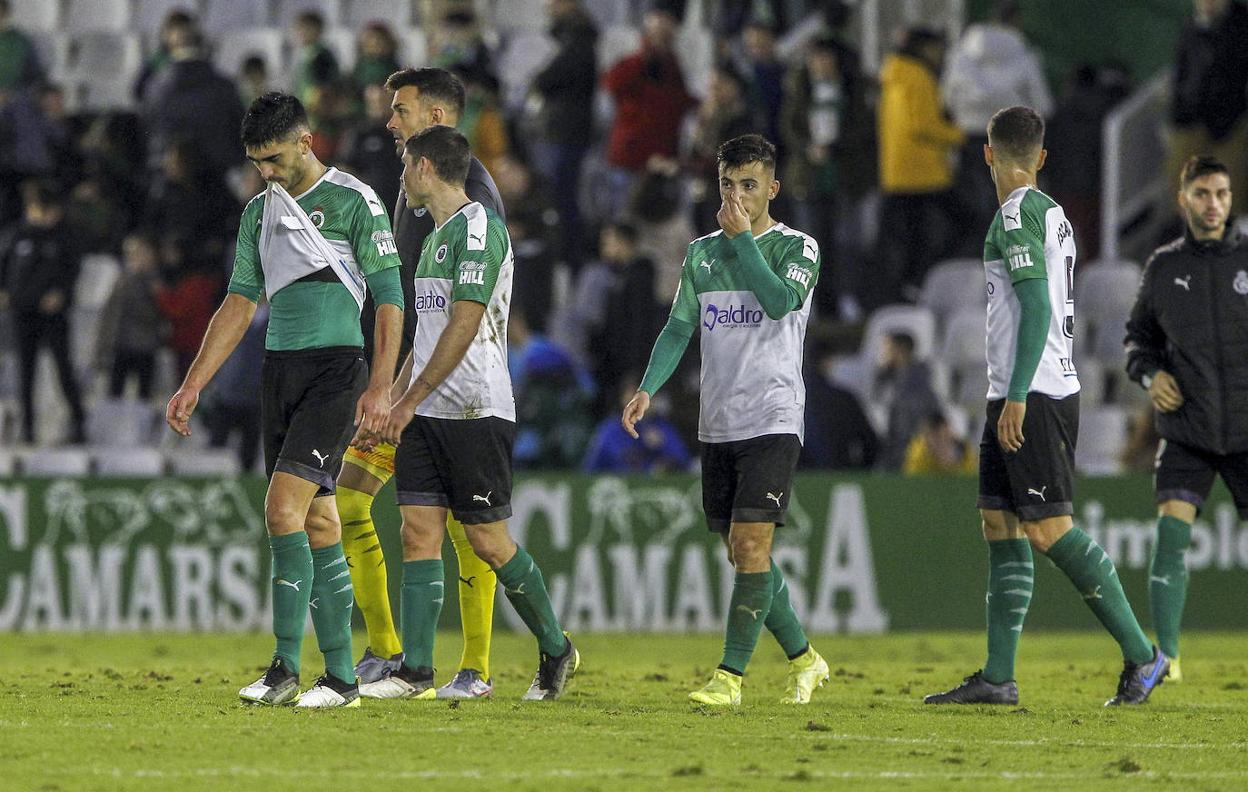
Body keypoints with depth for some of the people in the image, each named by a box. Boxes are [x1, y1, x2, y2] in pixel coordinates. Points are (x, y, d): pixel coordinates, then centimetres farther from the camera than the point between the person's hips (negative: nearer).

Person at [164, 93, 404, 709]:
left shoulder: (352, 201, -4)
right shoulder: (260, 212, 15)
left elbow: (389, 298, -7)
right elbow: (240, 305, 18)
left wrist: (380, 386, -15)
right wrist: (193, 385, 12)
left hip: (336, 369, -7)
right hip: (280, 371, 7)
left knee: (284, 506, -18)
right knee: (317, 521, 6)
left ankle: (285, 668, -16)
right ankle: (340, 677, 7)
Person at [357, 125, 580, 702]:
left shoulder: (479, 227, -11)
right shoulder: (436, 237, 19)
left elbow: (464, 325, -17)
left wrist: (410, 400, -16)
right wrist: (393, 402, 16)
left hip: (476, 411, -9)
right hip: (426, 415, 9)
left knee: (488, 540, -3)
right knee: (419, 533, 0)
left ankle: (556, 649, 13)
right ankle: (415, 670, -3)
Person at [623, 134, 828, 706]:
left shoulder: (797, 247, -2)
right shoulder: (702, 253, 13)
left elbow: (780, 301, -20)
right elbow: (680, 327, 12)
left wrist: (743, 236, -15)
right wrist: (648, 388, -2)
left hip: (772, 422, -6)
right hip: (716, 424, 6)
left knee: (750, 543, -14)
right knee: (741, 552, 8)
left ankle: (730, 675, -13)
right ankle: (804, 659, 23)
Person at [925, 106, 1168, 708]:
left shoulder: (1018, 213, -11)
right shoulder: (1053, 213, 17)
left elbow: (1037, 309, -19)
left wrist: (1017, 397, -21)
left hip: (1032, 395, -10)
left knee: (1047, 529, -10)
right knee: (1000, 527, 6)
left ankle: (1141, 654, -8)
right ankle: (998, 677, 4)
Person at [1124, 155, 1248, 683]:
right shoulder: (1163, 267, 6)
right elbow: (1139, 335, 18)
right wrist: (1149, 373, -1)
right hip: (1186, 430, 1)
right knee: (1171, 532, -15)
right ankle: (1165, 655, -13)